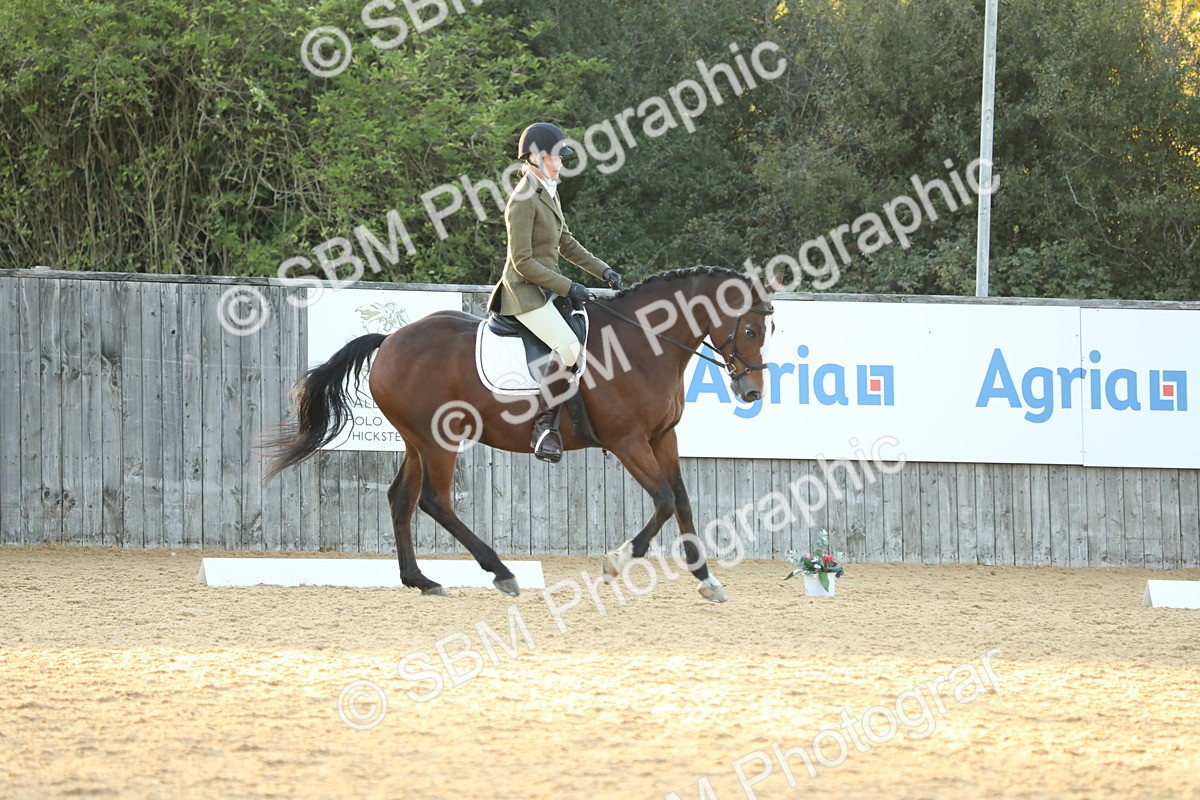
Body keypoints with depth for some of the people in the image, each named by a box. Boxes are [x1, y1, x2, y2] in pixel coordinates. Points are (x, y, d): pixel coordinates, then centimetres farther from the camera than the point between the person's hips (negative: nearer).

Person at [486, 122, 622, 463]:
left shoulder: (549, 193, 13)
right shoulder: (523, 200, -17)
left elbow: (566, 244, 23)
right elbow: (523, 262, -19)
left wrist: (603, 271, 13)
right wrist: (568, 287, -19)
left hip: (546, 290, 10)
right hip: (525, 291, -10)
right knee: (568, 346, -28)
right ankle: (543, 427, -23)